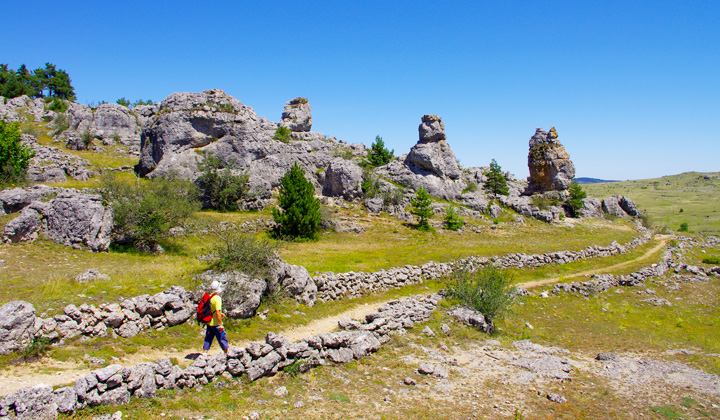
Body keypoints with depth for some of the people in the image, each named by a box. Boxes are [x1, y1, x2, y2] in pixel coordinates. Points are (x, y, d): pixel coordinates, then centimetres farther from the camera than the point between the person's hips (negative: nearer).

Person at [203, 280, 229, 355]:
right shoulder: (217, 298, -21)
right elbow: (217, 313, -24)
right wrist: (221, 324, -19)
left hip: (209, 323, 7)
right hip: (216, 323, -7)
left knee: (208, 339, 13)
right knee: (223, 339, 8)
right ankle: (227, 354, 19)